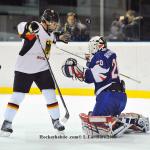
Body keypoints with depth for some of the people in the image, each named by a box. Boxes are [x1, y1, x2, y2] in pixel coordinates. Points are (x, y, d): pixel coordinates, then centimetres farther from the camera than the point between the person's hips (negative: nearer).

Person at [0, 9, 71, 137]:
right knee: (18, 96, -5)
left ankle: (56, 120, 16)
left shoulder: (49, 33, 8)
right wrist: (29, 27, -53)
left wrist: (59, 38, 27)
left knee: (50, 94, 1)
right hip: (24, 68, -6)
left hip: (42, 68, 6)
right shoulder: (36, 28, -17)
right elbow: (21, 27, -35)